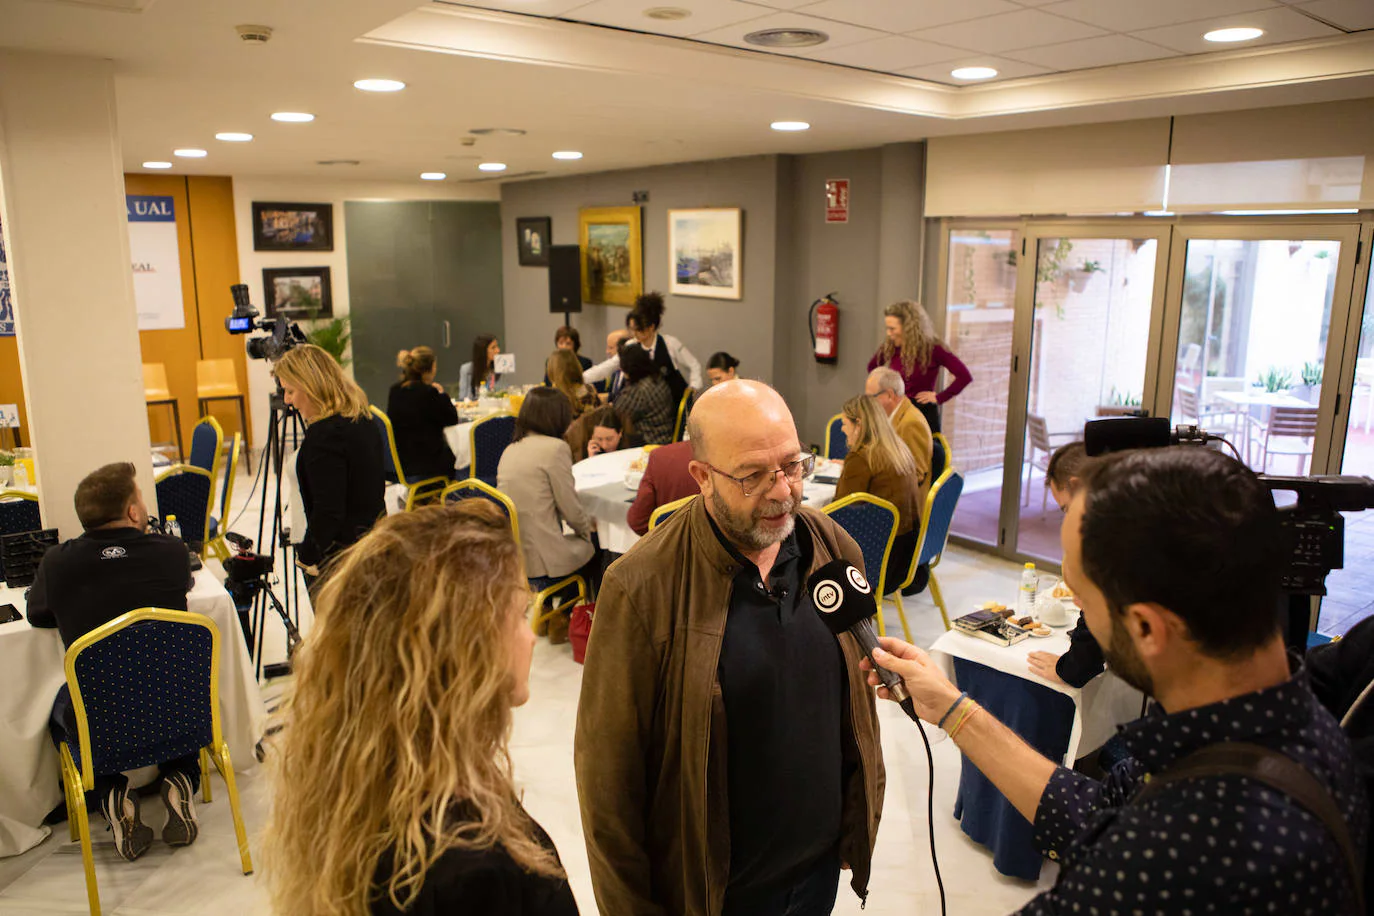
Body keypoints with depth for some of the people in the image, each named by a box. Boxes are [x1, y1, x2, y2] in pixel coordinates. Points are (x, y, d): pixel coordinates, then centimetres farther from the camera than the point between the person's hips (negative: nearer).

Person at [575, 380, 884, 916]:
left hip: (822, 864, 4)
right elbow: (608, 769, -15)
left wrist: (861, 821, 12)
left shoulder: (835, 550, -6)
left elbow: (858, 698, 6)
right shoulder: (641, 589, -23)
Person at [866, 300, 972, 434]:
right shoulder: (890, 347, 1)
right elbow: (872, 367, 23)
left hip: (924, 412, -4)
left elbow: (965, 376, -16)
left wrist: (939, 397, -14)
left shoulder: (933, 349, -11)